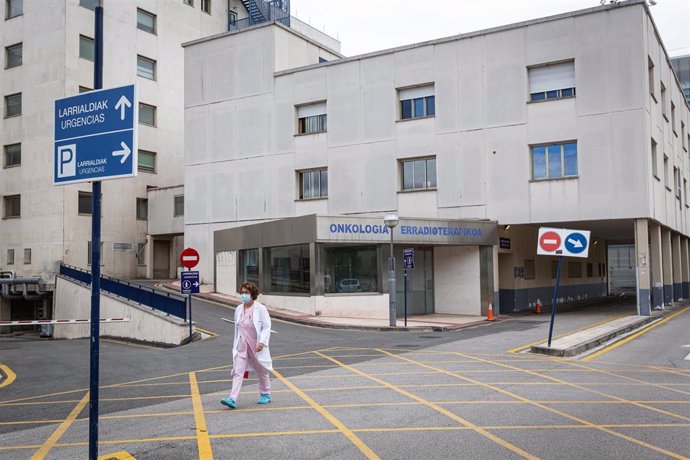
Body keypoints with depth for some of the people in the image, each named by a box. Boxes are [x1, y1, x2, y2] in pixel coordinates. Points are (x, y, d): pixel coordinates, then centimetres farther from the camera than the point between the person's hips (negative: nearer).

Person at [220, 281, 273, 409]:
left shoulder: (260, 309, -10)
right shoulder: (238, 309, 5)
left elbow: (267, 326, -12)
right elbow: (237, 328, 14)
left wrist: (262, 342, -22)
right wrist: (236, 344, 16)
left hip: (256, 345, -3)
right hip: (242, 345, 3)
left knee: (262, 371, 13)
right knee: (238, 371, -8)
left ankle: (265, 394, 32)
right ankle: (232, 399, -14)